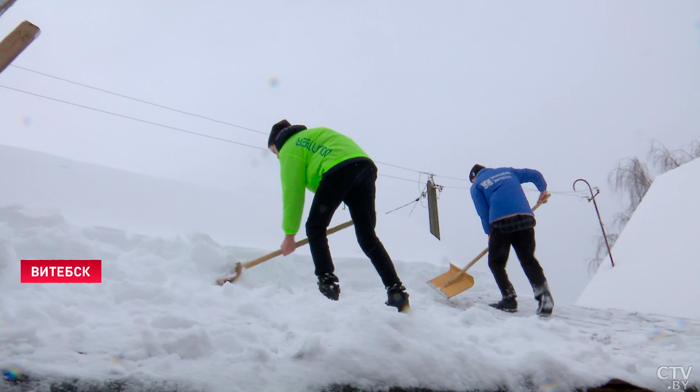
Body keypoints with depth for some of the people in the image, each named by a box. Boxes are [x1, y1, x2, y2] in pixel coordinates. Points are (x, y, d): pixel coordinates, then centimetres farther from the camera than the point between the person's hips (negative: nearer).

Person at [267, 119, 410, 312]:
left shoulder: (290, 148, 14)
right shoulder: (312, 135, 36)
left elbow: (292, 192, 7)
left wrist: (289, 233, 13)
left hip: (339, 169, -8)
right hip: (366, 166, 8)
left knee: (315, 228, 6)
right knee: (367, 237, 10)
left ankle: (328, 284, -4)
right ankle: (396, 291, 6)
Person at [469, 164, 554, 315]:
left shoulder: (476, 186, 15)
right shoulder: (507, 171, 27)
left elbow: (483, 213, 8)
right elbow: (535, 174, 23)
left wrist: (489, 233, 20)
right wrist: (543, 190, 40)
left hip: (501, 223, -4)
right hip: (525, 219, 4)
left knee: (496, 263, 13)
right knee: (529, 260, 14)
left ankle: (509, 299, 4)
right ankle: (544, 295, -1)